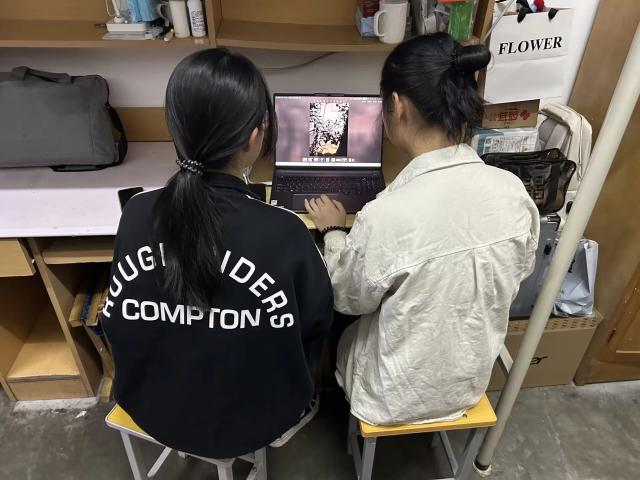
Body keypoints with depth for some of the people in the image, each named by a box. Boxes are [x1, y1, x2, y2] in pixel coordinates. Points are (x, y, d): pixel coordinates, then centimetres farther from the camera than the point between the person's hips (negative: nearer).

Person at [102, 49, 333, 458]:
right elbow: (317, 322, -12)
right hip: (251, 420, -3)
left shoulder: (136, 214, -19)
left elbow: (119, 319, -3)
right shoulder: (283, 234, -32)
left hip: (152, 409, 4)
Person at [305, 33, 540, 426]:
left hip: (399, 396, -4)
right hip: (472, 381, 5)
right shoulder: (513, 190, -19)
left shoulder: (389, 215, -37)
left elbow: (350, 300, -16)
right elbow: (516, 274, 0)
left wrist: (333, 231, -1)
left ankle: (335, 408, 52)